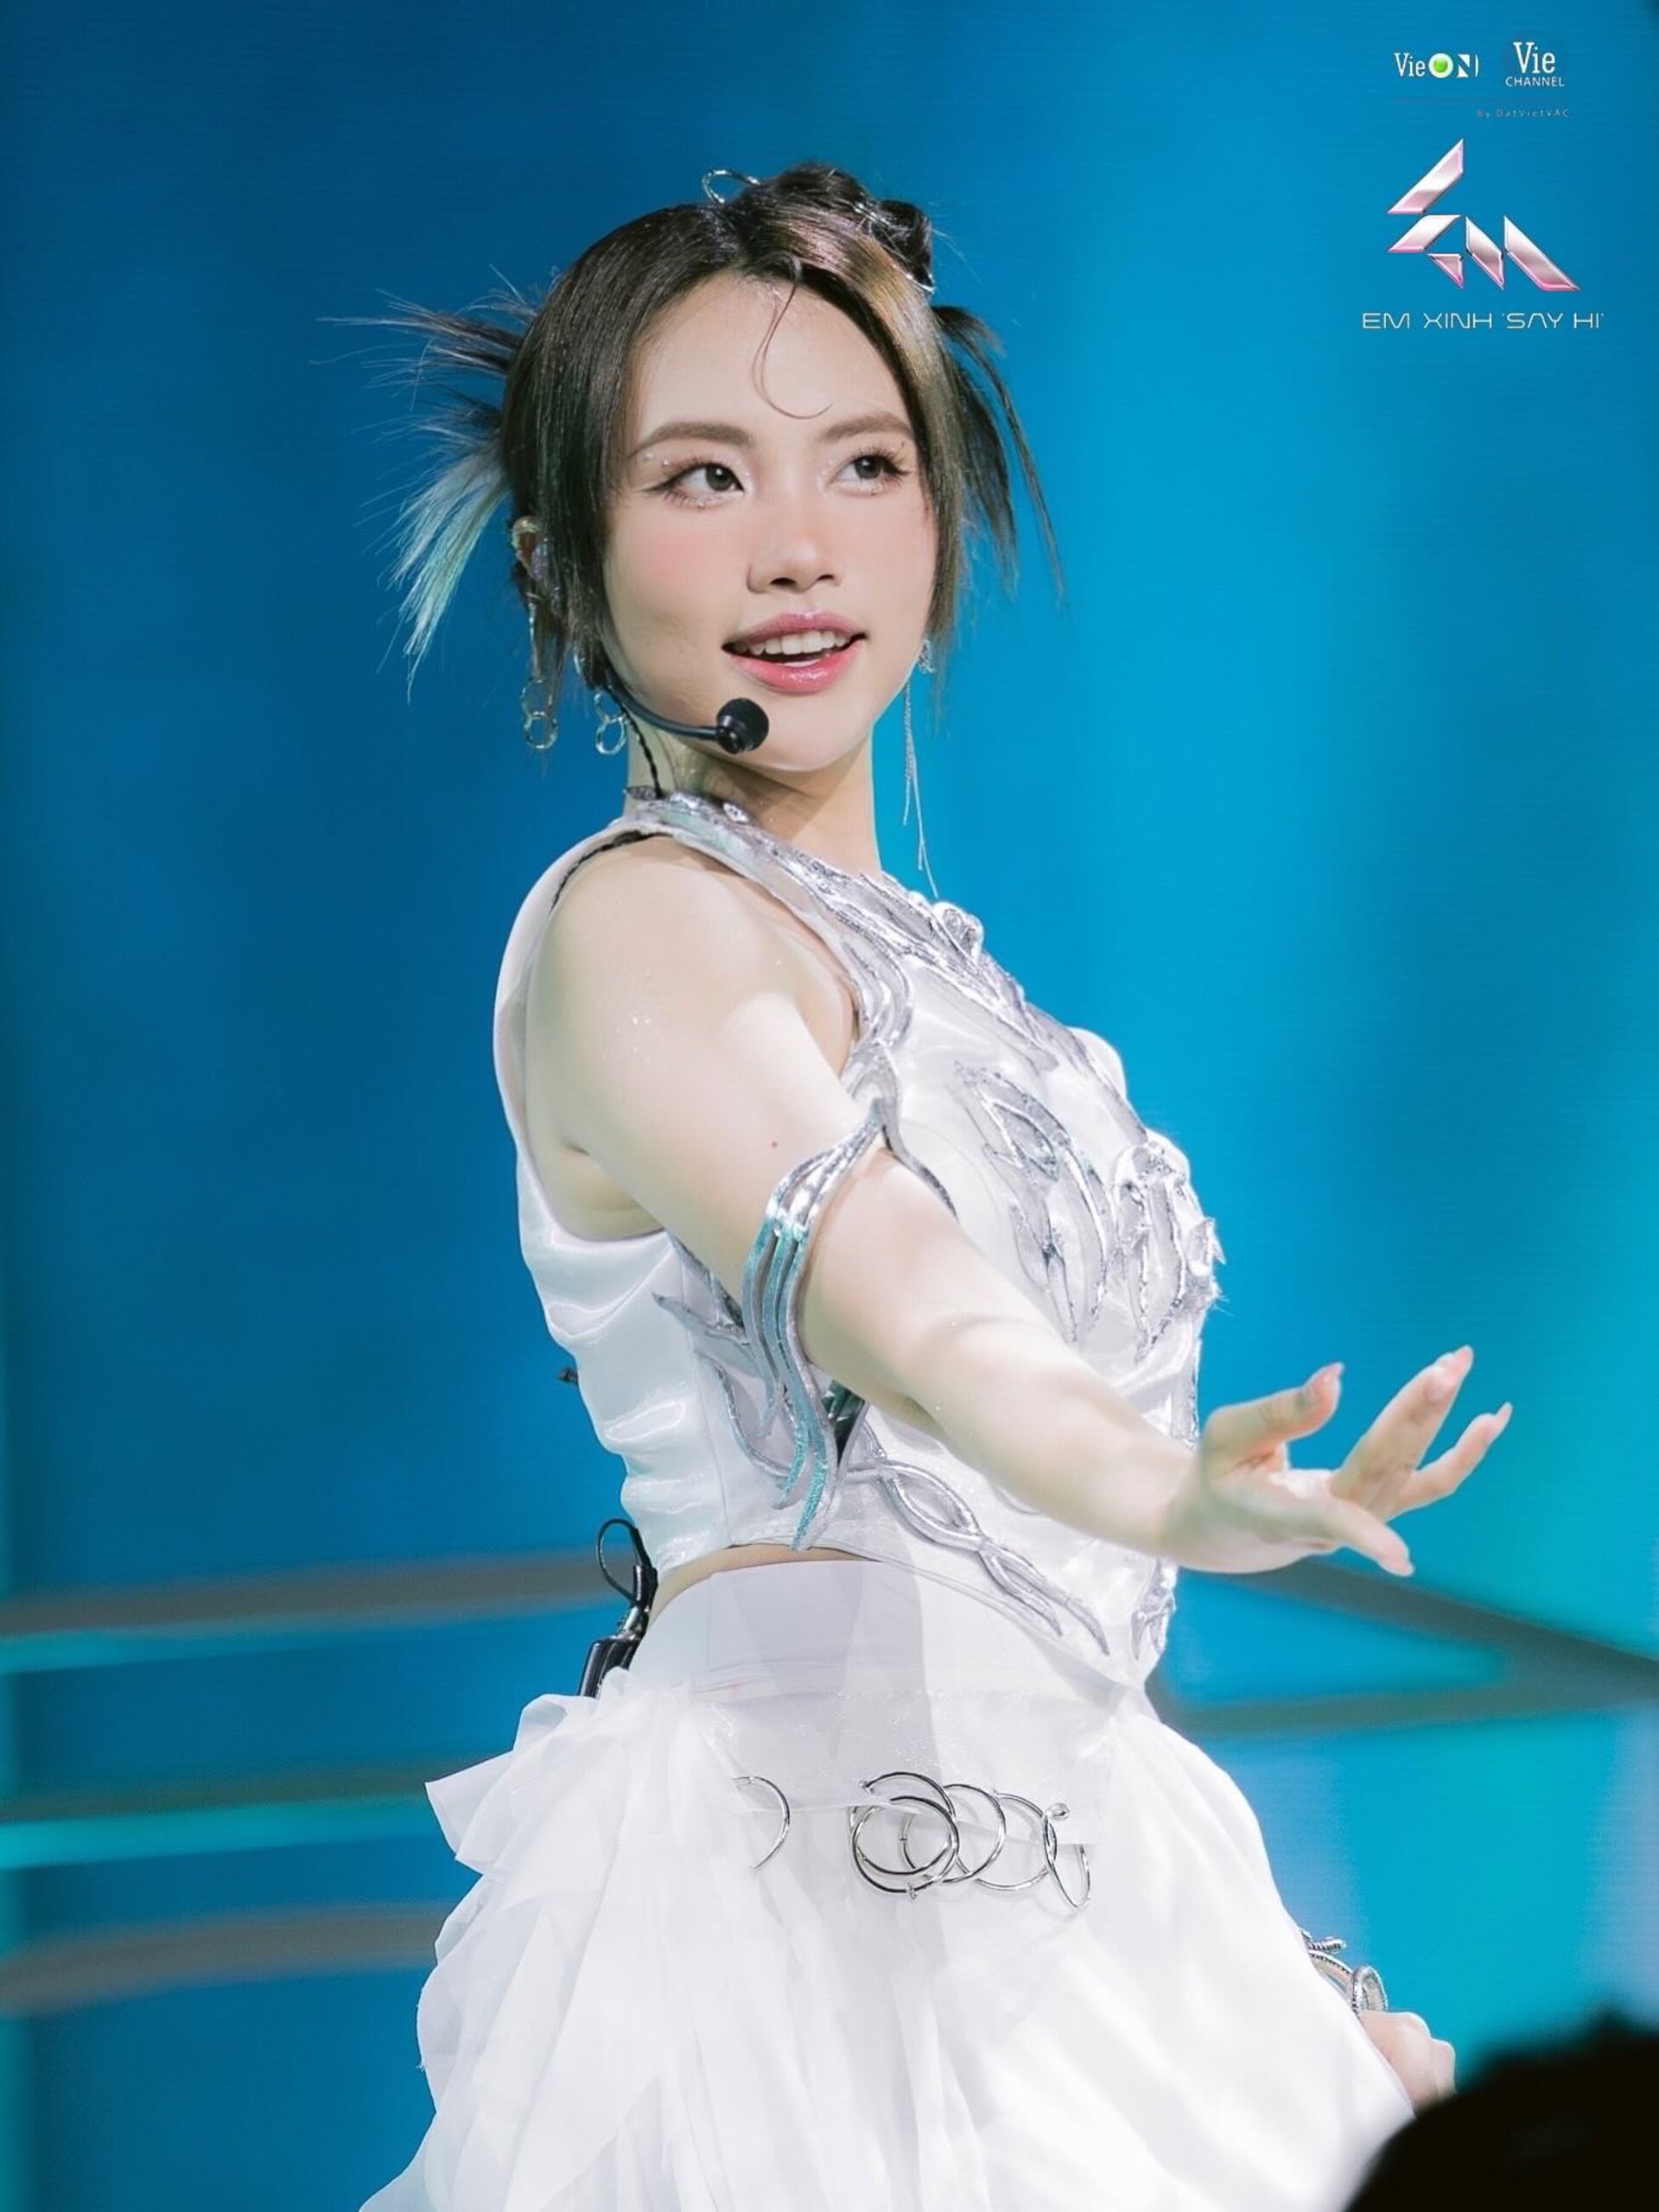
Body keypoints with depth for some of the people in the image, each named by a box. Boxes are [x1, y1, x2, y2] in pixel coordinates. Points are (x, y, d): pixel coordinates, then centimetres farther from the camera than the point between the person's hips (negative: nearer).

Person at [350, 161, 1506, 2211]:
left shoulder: (900, 953, 16)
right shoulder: (635, 922, -10)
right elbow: (873, 1279, -30)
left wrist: (1264, 1960, 18)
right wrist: (1168, 1497, -48)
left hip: (1040, 1874, 8)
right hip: (797, 1903, -7)